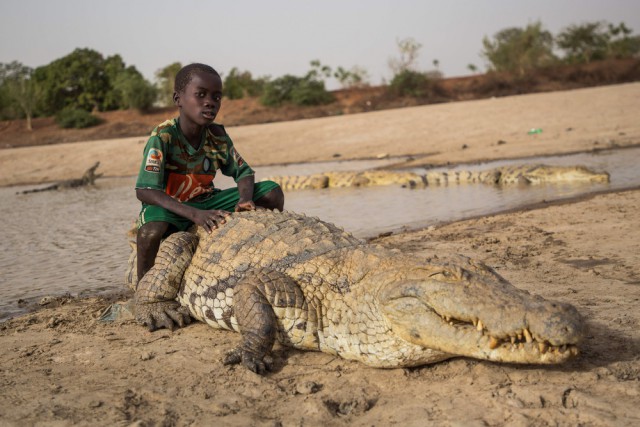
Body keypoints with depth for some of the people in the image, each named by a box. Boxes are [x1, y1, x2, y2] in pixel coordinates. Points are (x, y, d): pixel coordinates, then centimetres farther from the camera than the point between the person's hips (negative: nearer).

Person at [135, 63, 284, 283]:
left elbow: (243, 172, 1)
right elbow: (144, 191, -30)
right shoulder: (163, 137, -22)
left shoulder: (217, 135, -7)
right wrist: (194, 214, -42)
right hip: (169, 206, -5)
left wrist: (245, 199, -25)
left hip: (206, 202, 5)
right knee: (152, 231, -42)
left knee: (274, 193, -7)